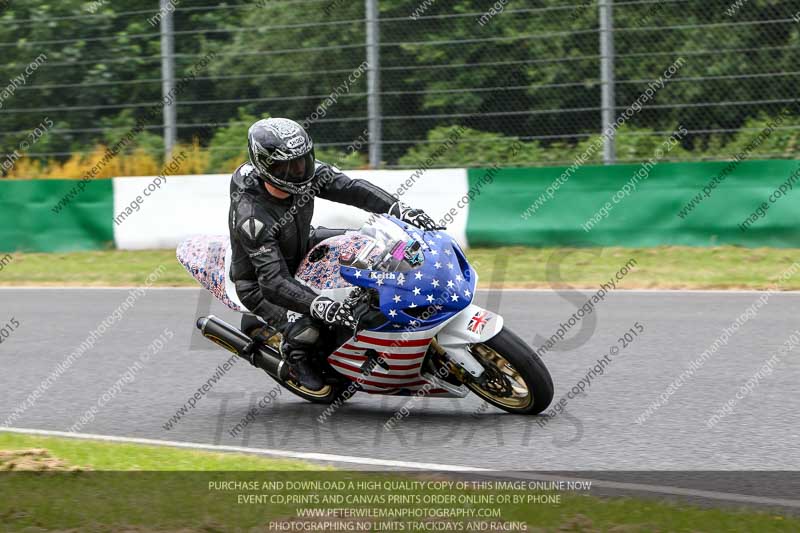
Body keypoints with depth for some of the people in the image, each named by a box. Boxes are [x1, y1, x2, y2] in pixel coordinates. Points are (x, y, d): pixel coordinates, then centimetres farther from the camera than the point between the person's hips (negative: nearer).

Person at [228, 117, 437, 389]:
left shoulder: (306, 173, -20)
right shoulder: (251, 217, -40)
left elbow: (350, 188, -21)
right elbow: (274, 281, -44)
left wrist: (400, 209, -36)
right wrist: (321, 307, -56)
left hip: (301, 249, 7)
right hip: (259, 282, -7)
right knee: (305, 330, -28)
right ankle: (295, 354, 8)